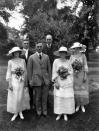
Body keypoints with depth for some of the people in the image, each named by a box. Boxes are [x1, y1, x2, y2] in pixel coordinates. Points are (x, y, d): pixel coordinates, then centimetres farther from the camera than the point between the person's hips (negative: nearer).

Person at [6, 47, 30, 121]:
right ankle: (15, 113, 25)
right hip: (13, 82, -1)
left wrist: (25, 82, 5)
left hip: (21, 82, 1)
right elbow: (9, 73, -5)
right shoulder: (10, 62, -6)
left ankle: (20, 112, 30)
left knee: (21, 97, 11)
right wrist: (9, 84, -9)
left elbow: (25, 72, 4)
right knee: (13, 98, 7)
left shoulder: (23, 61, -1)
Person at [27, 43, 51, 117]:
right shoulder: (31, 57, 2)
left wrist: (50, 79, 5)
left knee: (45, 96, 6)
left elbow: (49, 68, 9)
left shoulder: (46, 57, 9)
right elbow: (29, 69, 2)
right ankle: (38, 110, 28)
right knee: (38, 97, 8)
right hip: (36, 79, -1)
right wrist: (30, 80, 0)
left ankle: (44, 110, 24)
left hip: (45, 80, 2)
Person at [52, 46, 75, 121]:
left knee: (67, 97, 3)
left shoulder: (68, 61, 4)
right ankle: (59, 113, 18)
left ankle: (65, 113, 19)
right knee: (58, 98, 1)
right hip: (59, 82, -1)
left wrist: (66, 73, -10)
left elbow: (71, 71, 9)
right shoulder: (56, 61, -1)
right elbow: (54, 72, -2)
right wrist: (55, 82, -7)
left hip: (67, 82, 1)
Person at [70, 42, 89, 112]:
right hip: (74, 75, 2)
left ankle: (82, 105, 22)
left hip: (82, 74, -2)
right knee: (76, 90, 7)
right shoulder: (72, 56, 3)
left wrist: (85, 76, -11)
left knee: (83, 90, 4)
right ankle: (77, 105, 24)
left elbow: (85, 66, -5)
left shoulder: (83, 55, -4)